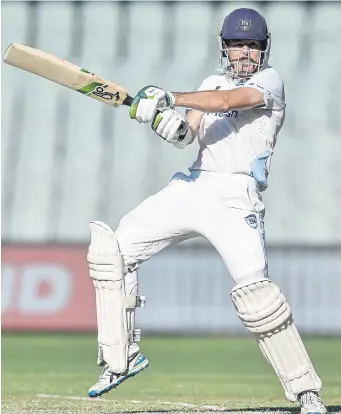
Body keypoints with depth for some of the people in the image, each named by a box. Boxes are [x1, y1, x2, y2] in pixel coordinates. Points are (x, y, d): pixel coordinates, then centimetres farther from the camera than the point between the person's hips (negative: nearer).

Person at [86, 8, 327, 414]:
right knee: (114, 248, -1)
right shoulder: (212, 83, 20)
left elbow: (228, 100, -18)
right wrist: (171, 125, -18)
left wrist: (169, 98, -27)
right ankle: (121, 357, 9)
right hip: (191, 186, 7)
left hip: (236, 195, -7)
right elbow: (190, 132, 6)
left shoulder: (269, 80, 1)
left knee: (253, 286, -22)